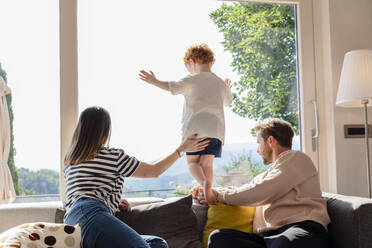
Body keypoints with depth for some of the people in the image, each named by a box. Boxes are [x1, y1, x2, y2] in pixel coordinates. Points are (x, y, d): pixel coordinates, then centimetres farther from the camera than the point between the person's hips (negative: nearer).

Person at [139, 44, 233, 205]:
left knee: (192, 161, 4)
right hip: (216, 128, 4)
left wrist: (154, 81, 1)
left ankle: (204, 183, -23)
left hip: (195, 128, -4)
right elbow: (228, 102, 34)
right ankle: (207, 195, -7)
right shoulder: (221, 83, 17)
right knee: (207, 163, 5)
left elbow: (172, 87, -11)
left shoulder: (193, 80, 0)